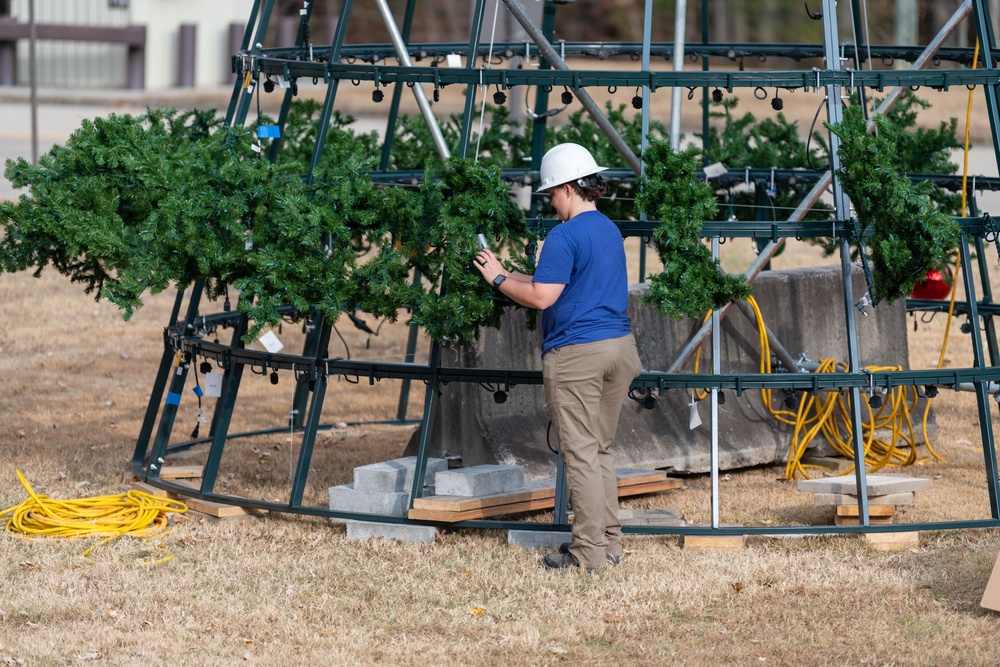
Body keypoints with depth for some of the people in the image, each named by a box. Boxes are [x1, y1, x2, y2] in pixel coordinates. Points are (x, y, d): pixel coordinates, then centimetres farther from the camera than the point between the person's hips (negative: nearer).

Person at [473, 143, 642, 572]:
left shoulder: (565, 236, -13)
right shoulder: (610, 230, 16)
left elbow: (542, 297, -17)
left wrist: (498, 279, -2)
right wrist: (509, 275, 25)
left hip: (576, 353, -8)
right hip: (619, 346, 8)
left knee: (580, 453, -4)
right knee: (601, 450, 16)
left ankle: (589, 551, -4)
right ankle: (609, 541, 18)